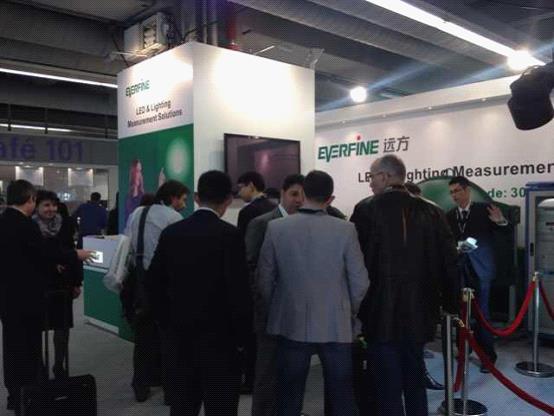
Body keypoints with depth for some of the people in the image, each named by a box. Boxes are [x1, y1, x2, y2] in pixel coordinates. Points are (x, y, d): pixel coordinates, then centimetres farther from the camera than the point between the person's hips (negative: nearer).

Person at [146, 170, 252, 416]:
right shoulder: (230, 235, -14)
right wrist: (241, 336, -3)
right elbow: (239, 291, -16)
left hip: (180, 335, 6)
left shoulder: (171, 233, 2)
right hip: (219, 338, -5)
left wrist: (168, 324, 15)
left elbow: (154, 283, 6)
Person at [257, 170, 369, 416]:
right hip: (337, 326, 0)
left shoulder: (276, 228, -8)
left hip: (291, 324, 1)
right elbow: (360, 283, -6)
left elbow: (264, 280, -2)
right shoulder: (345, 230, -10)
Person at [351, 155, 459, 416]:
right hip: (418, 313, 4)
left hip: (381, 314, -4)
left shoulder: (366, 210, -9)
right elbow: (449, 262, 0)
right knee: (415, 384, 21)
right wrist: (451, 304, 10)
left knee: (388, 390, 5)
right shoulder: (431, 211, 1)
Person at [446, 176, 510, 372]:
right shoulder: (449, 216, 6)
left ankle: (488, 354, 9)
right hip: (459, 270, 4)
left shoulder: (484, 209, -3)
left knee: (481, 312, -2)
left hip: (479, 269, -4)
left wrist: (501, 222, -24)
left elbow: (506, 231, -3)